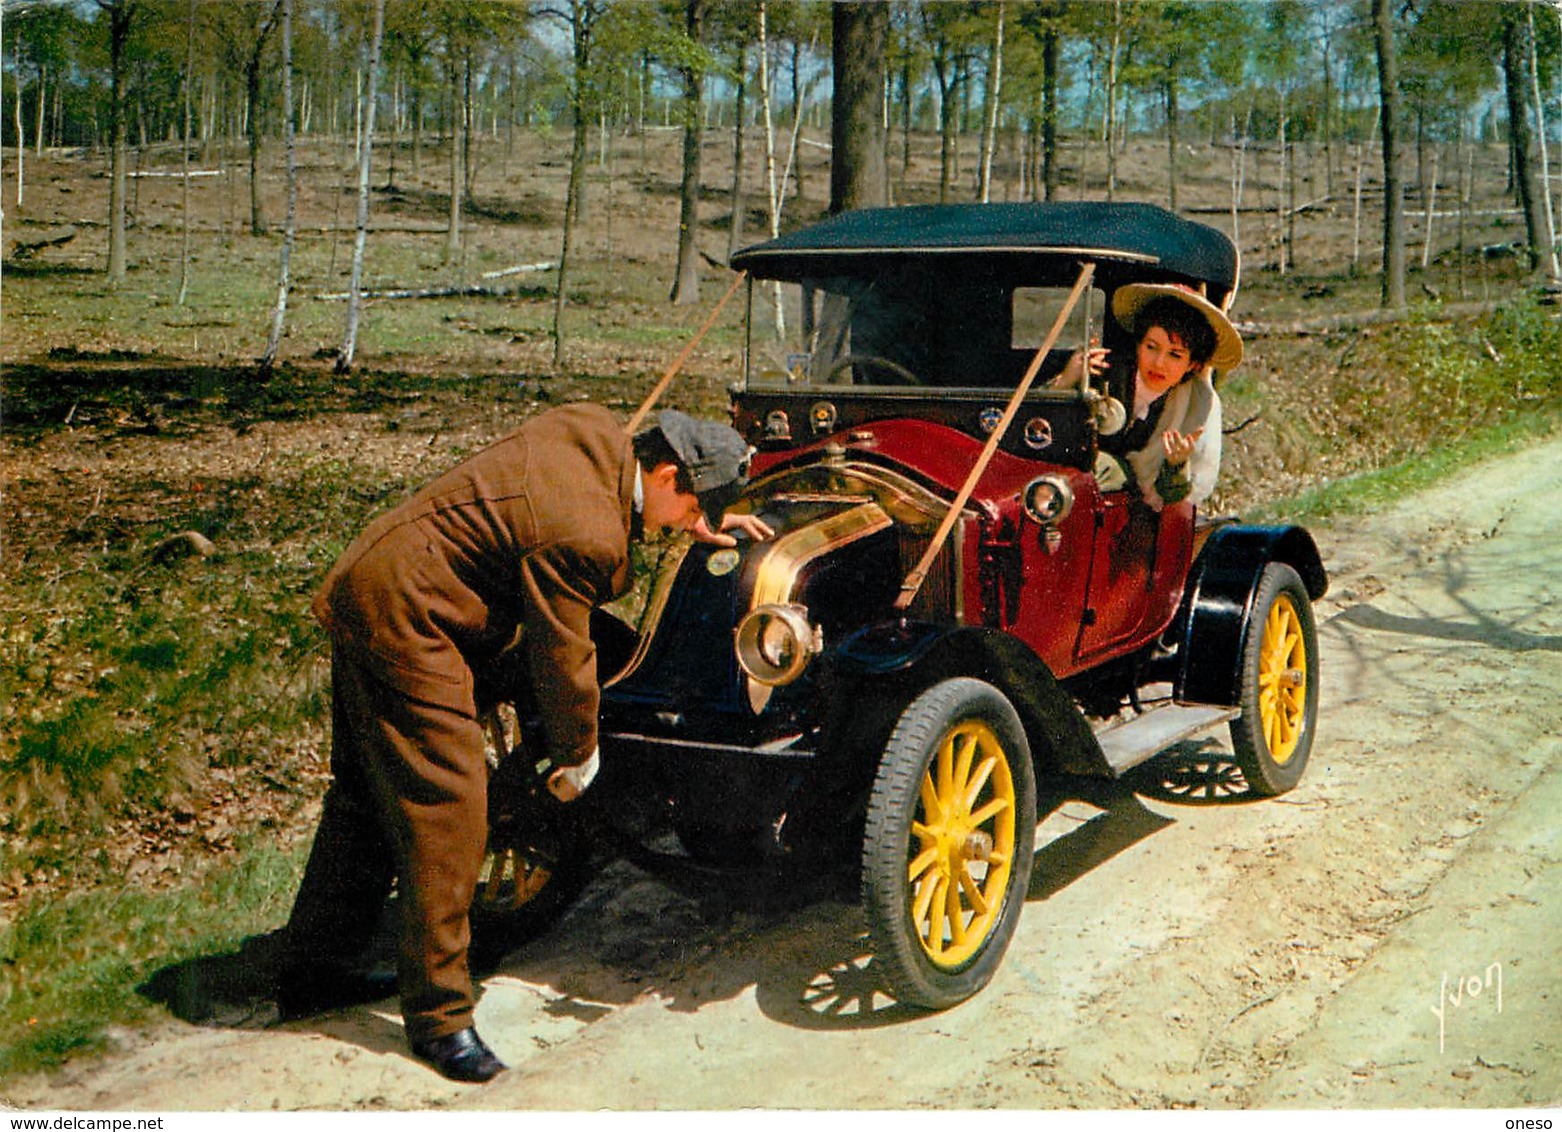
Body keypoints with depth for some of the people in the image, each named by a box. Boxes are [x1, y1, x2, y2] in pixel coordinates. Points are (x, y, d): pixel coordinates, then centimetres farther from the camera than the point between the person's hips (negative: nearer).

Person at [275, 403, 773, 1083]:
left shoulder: (597, 429, 0)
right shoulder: (583, 538, -26)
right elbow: (561, 659, -15)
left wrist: (694, 523, 23)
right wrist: (578, 757, 0)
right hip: (403, 619, -11)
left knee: (368, 793, 19)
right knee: (446, 805, -7)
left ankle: (312, 973, 33)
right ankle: (438, 1015, 2)